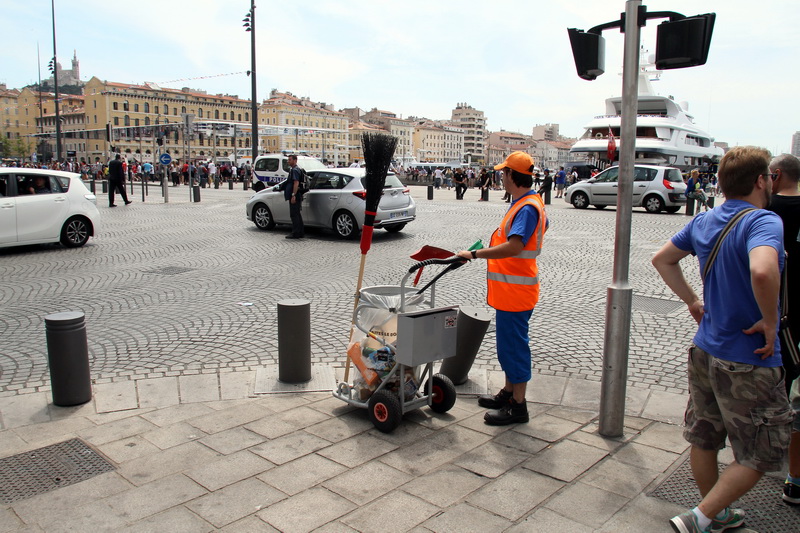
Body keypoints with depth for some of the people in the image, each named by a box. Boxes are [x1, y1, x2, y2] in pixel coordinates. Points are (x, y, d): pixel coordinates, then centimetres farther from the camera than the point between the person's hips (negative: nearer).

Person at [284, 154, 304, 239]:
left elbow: (296, 183, -23)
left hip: (294, 197, -11)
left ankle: (295, 233, -5)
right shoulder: (294, 169, 21)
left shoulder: (295, 170, -13)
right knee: (297, 214, 14)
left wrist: (293, 195, -27)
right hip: (297, 197, 11)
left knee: (294, 215, -7)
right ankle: (301, 232, 20)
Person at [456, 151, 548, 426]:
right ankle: (508, 393, 34)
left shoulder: (527, 208, -21)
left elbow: (513, 247, -33)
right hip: (509, 290, 11)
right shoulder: (527, 203, 13)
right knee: (509, 343, 20)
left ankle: (517, 406, 9)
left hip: (515, 290, -11)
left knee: (514, 344, -2)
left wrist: (474, 254, -30)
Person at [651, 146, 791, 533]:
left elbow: (662, 259, 16)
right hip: (748, 361, -7)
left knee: (704, 439, 19)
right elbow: (762, 271, -39)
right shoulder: (763, 221, -20)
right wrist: (770, 320, -24)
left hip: (705, 350, 8)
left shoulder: (704, 221, 4)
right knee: (760, 455, 10)